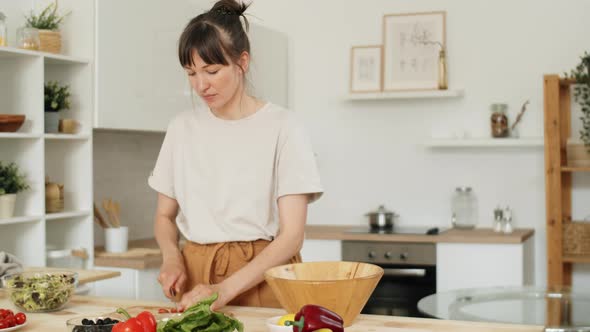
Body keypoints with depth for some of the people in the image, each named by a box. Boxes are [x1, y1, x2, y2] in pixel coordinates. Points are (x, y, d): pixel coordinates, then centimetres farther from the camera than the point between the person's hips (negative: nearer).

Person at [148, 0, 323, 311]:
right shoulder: (182, 127, 5)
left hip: (262, 276, -3)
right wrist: (172, 257, -6)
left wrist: (225, 289, -20)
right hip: (194, 274, 3)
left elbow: (292, 235, -11)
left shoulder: (281, 126, -7)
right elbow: (164, 216, 15)